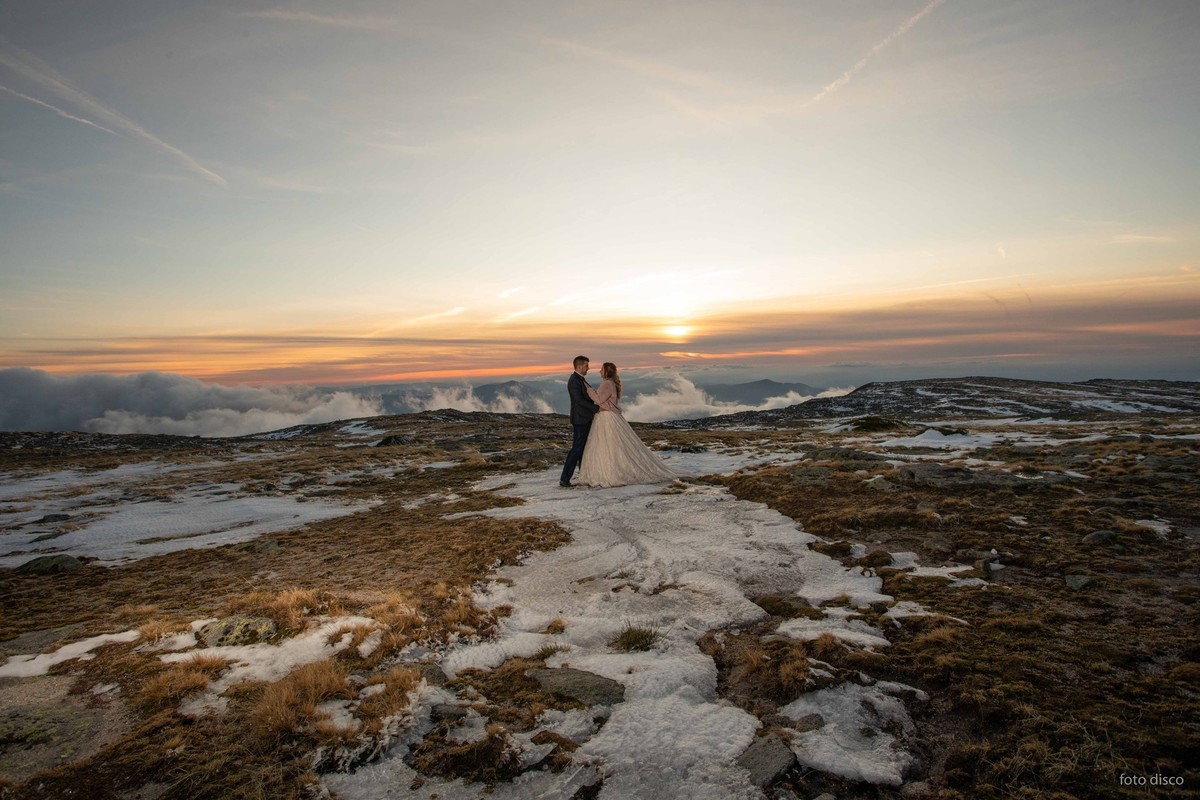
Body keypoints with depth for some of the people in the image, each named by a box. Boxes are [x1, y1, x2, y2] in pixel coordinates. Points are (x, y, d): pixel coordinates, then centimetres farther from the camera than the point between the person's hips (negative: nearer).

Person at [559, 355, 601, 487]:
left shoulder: (580, 379, 14)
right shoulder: (574, 381, -17)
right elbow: (579, 400, -23)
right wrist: (597, 408, -21)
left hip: (586, 418, 10)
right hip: (580, 419, -10)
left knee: (584, 447, 15)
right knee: (577, 449, -9)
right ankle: (564, 479, -7)